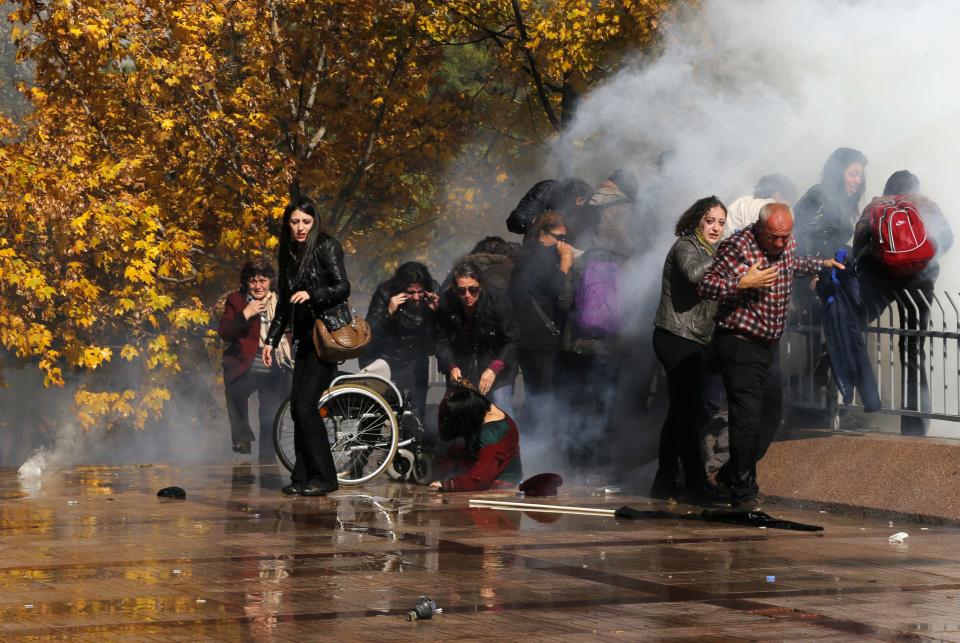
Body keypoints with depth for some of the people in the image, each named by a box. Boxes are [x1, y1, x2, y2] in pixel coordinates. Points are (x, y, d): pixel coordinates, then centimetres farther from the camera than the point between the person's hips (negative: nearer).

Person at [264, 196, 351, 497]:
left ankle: (324, 477, -6)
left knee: (306, 405, -14)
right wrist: (272, 339, 19)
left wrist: (311, 294, -30)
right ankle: (303, 477, 8)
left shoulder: (326, 246, -6)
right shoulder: (289, 253, 14)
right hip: (306, 335, 7)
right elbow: (285, 301, 22)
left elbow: (343, 288, -14)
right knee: (297, 406, 2)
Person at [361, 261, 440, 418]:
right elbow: (369, 331, -23)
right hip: (386, 357, -3)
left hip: (416, 359, 3)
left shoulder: (433, 291, -11)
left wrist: (436, 310, -25)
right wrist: (389, 312, -36)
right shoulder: (385, 292, -19)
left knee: (417, 409, 2)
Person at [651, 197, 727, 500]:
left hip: (692, 341, 10)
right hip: (678, 338, -10)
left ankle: (665, 482, 17)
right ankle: (695, 483, -10)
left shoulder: (708, 252, 21)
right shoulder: (686, 246, -9)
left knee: (681, 410, 12)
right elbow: (693, 273, -30)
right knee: (689, 410, -10)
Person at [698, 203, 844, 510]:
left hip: (770, 345, 8)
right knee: (747, 418, -10)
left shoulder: (787, 243, 5)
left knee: (771, 415, 13)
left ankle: (732, 473, 31)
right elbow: (705, 286, -21)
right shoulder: (737, 247, -19)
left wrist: (821, 264, 24)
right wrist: (744, 283, -30)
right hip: (740, 345, -8)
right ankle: (742, 492, 1)